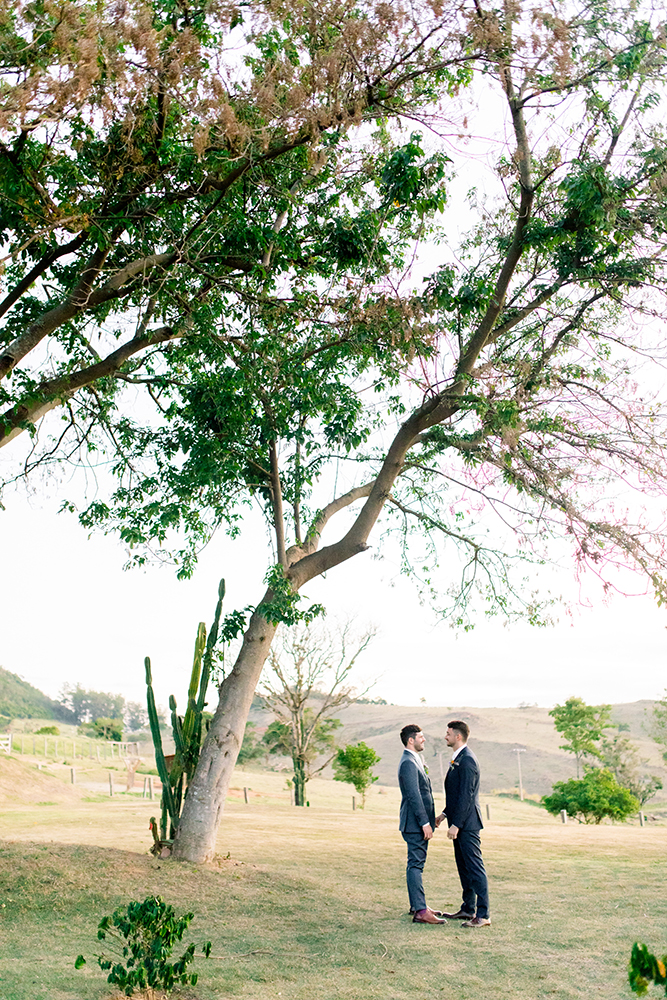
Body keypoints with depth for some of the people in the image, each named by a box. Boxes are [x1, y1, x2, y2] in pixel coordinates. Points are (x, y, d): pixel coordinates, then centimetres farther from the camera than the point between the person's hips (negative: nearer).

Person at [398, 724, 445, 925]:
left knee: (417, 864, 16)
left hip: (419, 823, 11)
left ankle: (416, 904, 24)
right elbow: (414, 796, -22)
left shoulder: (414, 761, 17)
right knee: (415, 865, -9)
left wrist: (430, 819, 23)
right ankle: (420, 911, -9)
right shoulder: (408, 763, -17)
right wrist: (425, 822, -22)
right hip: (415, 824, -11)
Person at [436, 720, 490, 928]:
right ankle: (468, 909, 25)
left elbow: (466, 795, -22)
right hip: (459, 822, 11)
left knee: (475, 868, -6)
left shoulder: (467, 760, -18)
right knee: (463, 868, 16)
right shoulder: (458, 759, 15)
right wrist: (445, 814, 18)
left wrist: (456, 824, -21)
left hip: (467, 824, -11)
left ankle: (483, 915, -3)